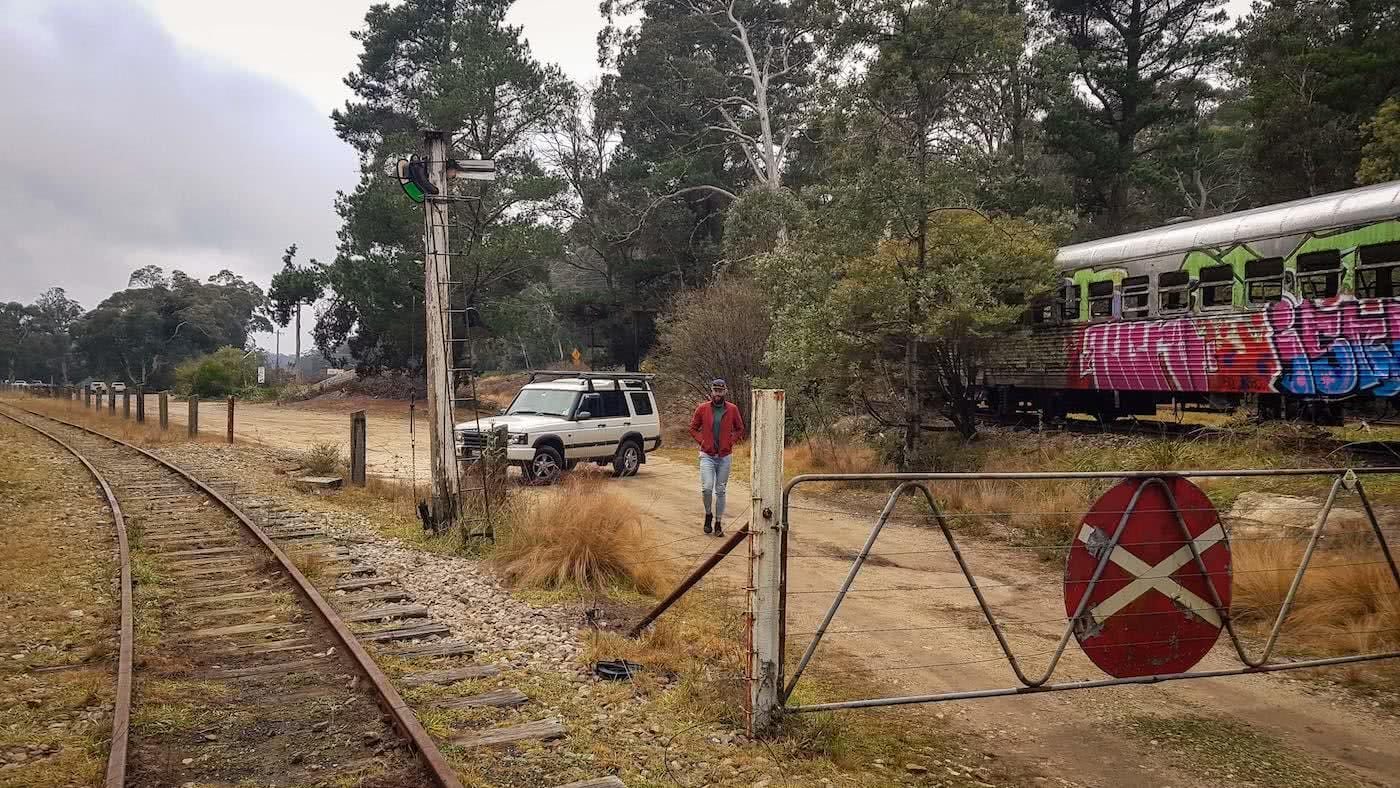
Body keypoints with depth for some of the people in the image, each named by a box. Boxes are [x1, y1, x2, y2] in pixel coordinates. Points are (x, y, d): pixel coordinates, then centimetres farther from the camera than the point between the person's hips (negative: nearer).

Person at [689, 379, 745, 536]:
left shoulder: (732, 409, 0)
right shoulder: (702, 408, -2)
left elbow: (740, 429, 12)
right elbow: (693, 428, 9)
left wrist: (731, 441, -1)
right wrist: (702, 441, -3)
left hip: (725, 456, 1)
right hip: (707, 456, -1)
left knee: (720, 491, 7)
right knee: (707, 488, -14)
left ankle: (718, 523, 17)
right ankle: (708, 514, 12)